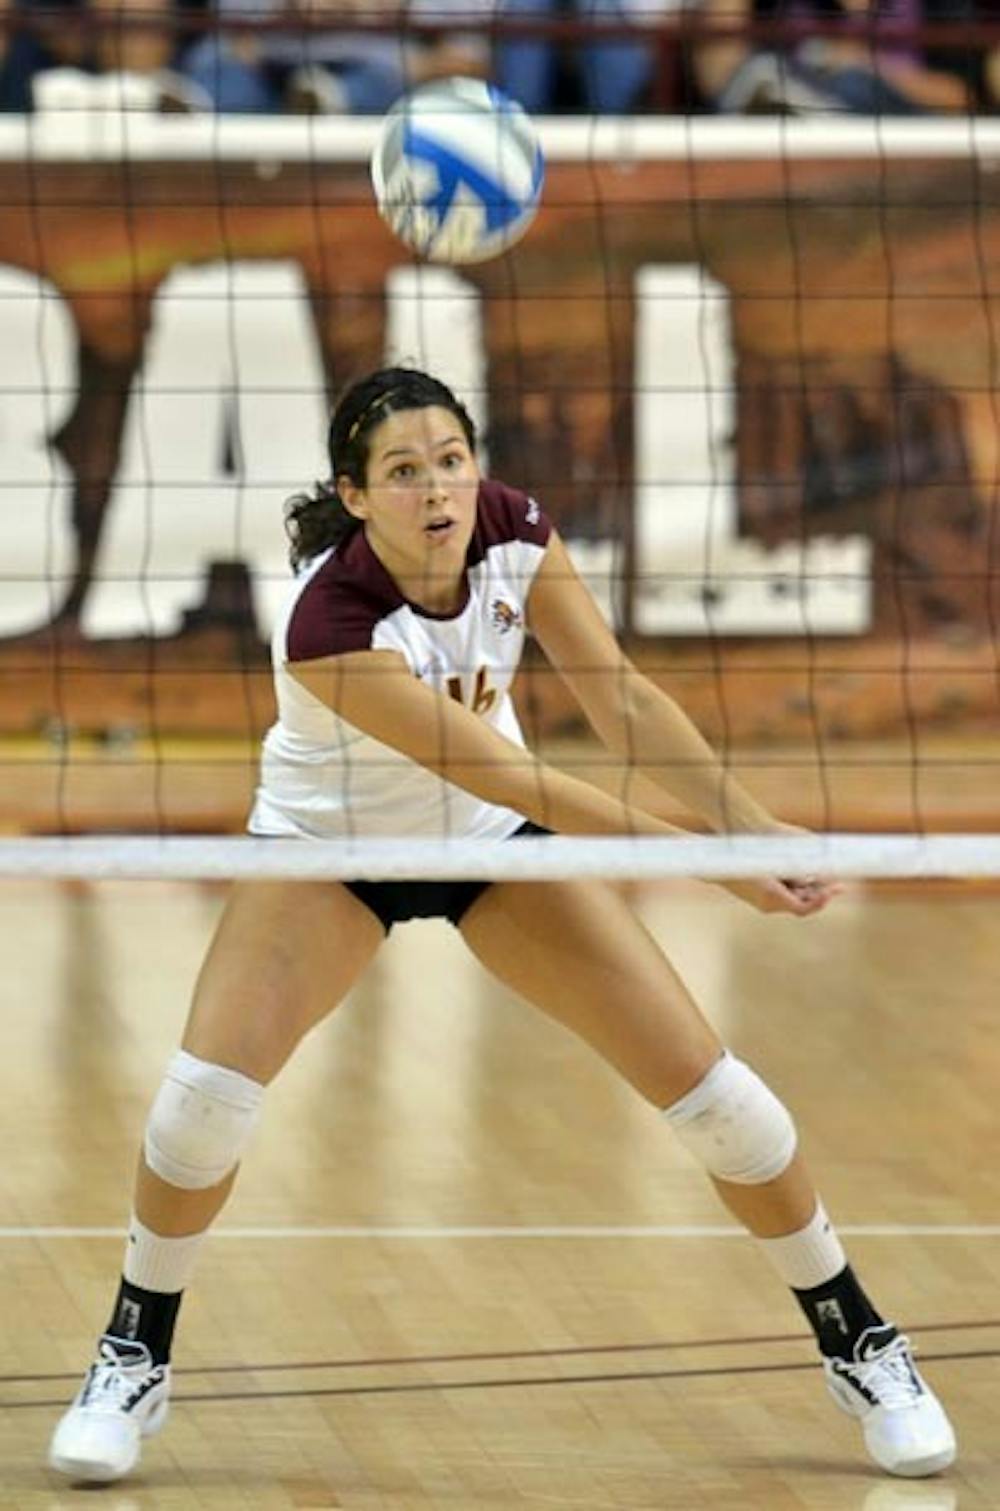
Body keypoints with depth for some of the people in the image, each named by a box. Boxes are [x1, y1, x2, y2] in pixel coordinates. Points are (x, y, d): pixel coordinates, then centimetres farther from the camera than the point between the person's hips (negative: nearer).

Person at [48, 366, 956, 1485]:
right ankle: (134, 1361, 0)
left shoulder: (515, 534, -22)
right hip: (330, 843, -3)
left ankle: (860, 1345, 15)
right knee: (210, 1083, -24)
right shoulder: (330, 622, -36)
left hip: (495, 842, 4)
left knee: (708, 1087, -4)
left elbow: (622, 700, -14)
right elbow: (508, 779, -35)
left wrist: (754, 826, -24)